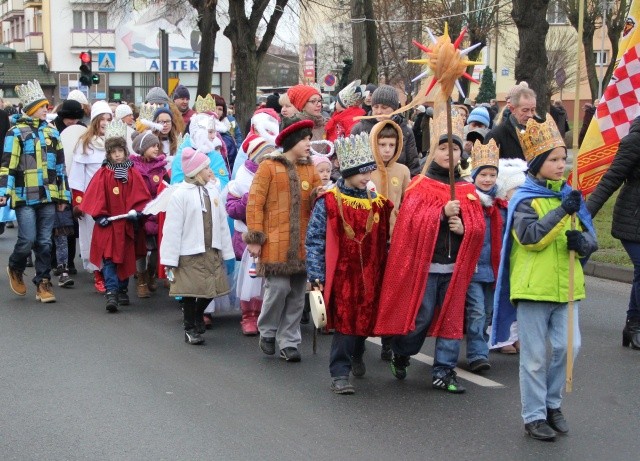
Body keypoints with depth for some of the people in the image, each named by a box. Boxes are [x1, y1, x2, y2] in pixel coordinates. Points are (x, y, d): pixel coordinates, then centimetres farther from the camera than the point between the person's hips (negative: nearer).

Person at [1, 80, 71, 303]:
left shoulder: (51, 132, 13)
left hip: (48, 196, 5)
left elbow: (60, 165, 16)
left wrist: (63, 195, 14)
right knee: (28, 239, -8)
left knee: (45, 242, 5)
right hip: (25, 196, -5)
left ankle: (43, 283, 12)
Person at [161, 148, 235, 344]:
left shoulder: (213, 190, 6)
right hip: (190, 253, -5)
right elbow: (172, 229, -10)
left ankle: (197, 317, 36)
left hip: (212, 252, 5)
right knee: (191, 292, 3)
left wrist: (226, 252, 8)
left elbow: (222, 222, 9)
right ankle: (190, 329, 19)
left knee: (211, 290, 9)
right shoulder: (180, 194, -10)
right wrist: (170, 261, -12)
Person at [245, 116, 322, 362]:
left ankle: (289, 342, 17)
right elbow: (255, 203, -5)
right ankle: (267, 332, 17)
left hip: (302, 243, 5)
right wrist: (255, 237, -9)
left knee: (297, 294, 5)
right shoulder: (269, 166, -2)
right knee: (278, 287, -8)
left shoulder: (309, 169, 13)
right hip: (275, 242, -5)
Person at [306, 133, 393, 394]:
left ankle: (356, 355, 42)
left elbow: (386, 240, 14)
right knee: (345, 322, -6)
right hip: (341, 274, -4)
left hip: (370, 275, 4)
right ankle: (340, 373, 2)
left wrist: (388, 272, 11)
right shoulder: (328, 202, -6)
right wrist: (316, 275, -12)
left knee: (366, 320, 13)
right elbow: (314, 240, -6)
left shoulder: (379, 203, 8)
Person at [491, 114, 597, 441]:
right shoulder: (524, 200, -7)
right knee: (535, 356, 2)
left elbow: (590, 238, 12)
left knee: (568, 346, 1)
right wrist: (562, 212, -26)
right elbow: (531, 237, -21)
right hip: (533, 287, -5)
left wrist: (582, 242, -12)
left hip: (566, 285, 5)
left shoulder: (569, 195, 9)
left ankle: (552, 403, 23)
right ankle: (534, 416, 15)